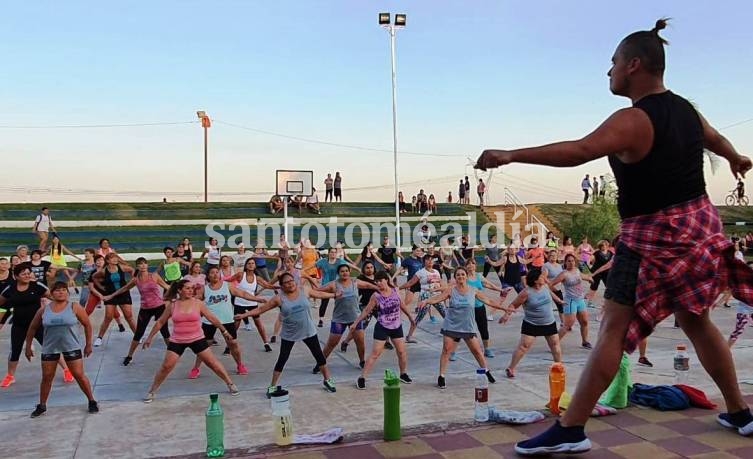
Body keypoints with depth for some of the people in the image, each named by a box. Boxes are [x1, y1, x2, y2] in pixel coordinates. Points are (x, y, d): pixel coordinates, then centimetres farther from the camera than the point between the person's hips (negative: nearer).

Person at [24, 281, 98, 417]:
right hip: (49, 349, 2)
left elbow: (87, 325, -1)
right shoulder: (43, 310, -1)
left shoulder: (74, 307, -7)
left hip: (72, 348, -2)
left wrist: (88, 344, -1)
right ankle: (42, 406, 27)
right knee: (46, 377, 10)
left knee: (79, 375, 0)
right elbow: (32, 328, 11)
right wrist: (28, 346, 12)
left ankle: (92, 401, 12)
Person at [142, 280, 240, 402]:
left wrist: (224, 331, 4)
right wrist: (150, 337, 8)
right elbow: (160, 322, 8)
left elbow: (212, 318, 2)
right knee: (166, 366, -3)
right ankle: (151, 391, 17)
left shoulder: (198, 303, -5)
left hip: (197, 339, 0)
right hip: (177, 341, 0)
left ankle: (230, 384, 15)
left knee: (212, 362, 1)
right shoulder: (172, 305, -3)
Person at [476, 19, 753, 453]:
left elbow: (578, 151, -35)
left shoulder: (633, 120, -18)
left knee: (614, 330, -8)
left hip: (653, 237, -8)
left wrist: (511, 155, -36)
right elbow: (716, 138, 31)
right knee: (697, 322, 21)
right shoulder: (686, 109, 9)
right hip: (699, 224, 8)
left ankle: (571, 430, -4)